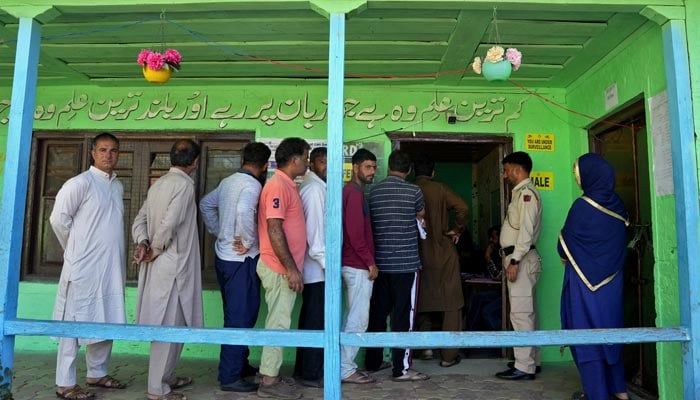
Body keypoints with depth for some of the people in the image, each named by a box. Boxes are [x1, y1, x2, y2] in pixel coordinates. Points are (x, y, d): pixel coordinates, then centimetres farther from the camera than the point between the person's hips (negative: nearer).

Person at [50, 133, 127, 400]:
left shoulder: (118, 186, 12)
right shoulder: (80, 183, -10)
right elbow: (58, 219, -11)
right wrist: (75, 249, -1)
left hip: (112, 267, 7)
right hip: (84, 267, -7)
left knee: (107, 322, 14)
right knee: (75, 323, 2)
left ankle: (97, 373, 28)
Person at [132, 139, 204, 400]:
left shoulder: (159, 183, 15)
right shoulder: (184, 183, -13)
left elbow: (140, 219, 12)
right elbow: (170, 222, -23)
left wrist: (142, 243, -2)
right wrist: (156, 248, -10)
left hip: (160, 264, 9)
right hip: (172, 264, -9)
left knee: (170, 324, 18)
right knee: (169, 326, -1)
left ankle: (166, 376, 30)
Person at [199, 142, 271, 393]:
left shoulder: (228, 181, 11)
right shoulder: (252, 184, -16)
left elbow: (206, 204, 22)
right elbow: (244, 210, -36)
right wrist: (248, 242, -23)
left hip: (223, 256, 9)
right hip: (241, 260, -9)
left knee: (235, 315, 19)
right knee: (240, 318, 0)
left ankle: (239, 364, 32)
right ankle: (230, 376, 8)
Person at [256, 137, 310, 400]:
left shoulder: (286, 186, 14)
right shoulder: (278, 186, -16)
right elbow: (274, 230, -22)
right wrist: (290, 268, -22)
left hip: (283, 267, 10)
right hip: (280, 268, -10)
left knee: (279, 322, 15)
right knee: (278, 323, -1)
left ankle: (272, 375, 26)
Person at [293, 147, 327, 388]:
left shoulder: (315, 187, 17)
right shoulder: (314, 188, -13)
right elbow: (314, 228, -20)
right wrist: (325, 261, -20)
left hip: (316, 265, 10)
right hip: (318, 266, -10)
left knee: (310, 319, 15)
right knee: (317, 321, -3)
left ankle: (303, 368, 25)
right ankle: (311, 374, 7)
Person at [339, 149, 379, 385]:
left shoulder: (351, 191, 17)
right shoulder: (355, 192, -14)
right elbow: (355, 232, -22)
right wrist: (370, 262, -16)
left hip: (353, 264, 10)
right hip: (358, 265, -10)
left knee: (352, 318, 15)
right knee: (358, 320, -3)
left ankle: (345, 365, 23)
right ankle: (346, 370, 5)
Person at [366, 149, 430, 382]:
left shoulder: (374, 192, 4)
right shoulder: (414, 191, -7)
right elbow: (421, 217, 12)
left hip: (380, 263, 5)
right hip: (406, 263, -5)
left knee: (377, 313, 13)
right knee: (403, 315, 1)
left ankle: (372, 362, 24)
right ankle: (401, 368, 5)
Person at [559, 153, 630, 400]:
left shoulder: (583, 206, -17)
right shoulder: (617, 205, 2)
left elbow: (565, 243, -8)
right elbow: (621, 244, 13)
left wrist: (566, 258, 12)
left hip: (585, 280, -7)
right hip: (611, 280, 7)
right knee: (609, 328, 18)